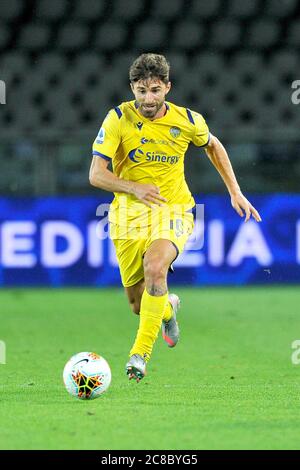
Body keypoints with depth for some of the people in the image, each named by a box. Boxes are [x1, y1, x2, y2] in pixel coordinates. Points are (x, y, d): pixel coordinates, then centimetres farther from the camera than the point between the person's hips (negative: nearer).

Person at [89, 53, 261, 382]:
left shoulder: (188, 121, -5)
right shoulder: (118, 119, -11)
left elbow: (213, 146, 18)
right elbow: (96, 174, -15)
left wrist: (235, 192, 15)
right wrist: (135, 188, -32)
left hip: (173, 211, -1)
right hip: (128, 213, 1)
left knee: (155, 268, -32)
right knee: (137, 303, 7)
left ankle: (141, 352, -25)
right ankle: (168, 308, 45)